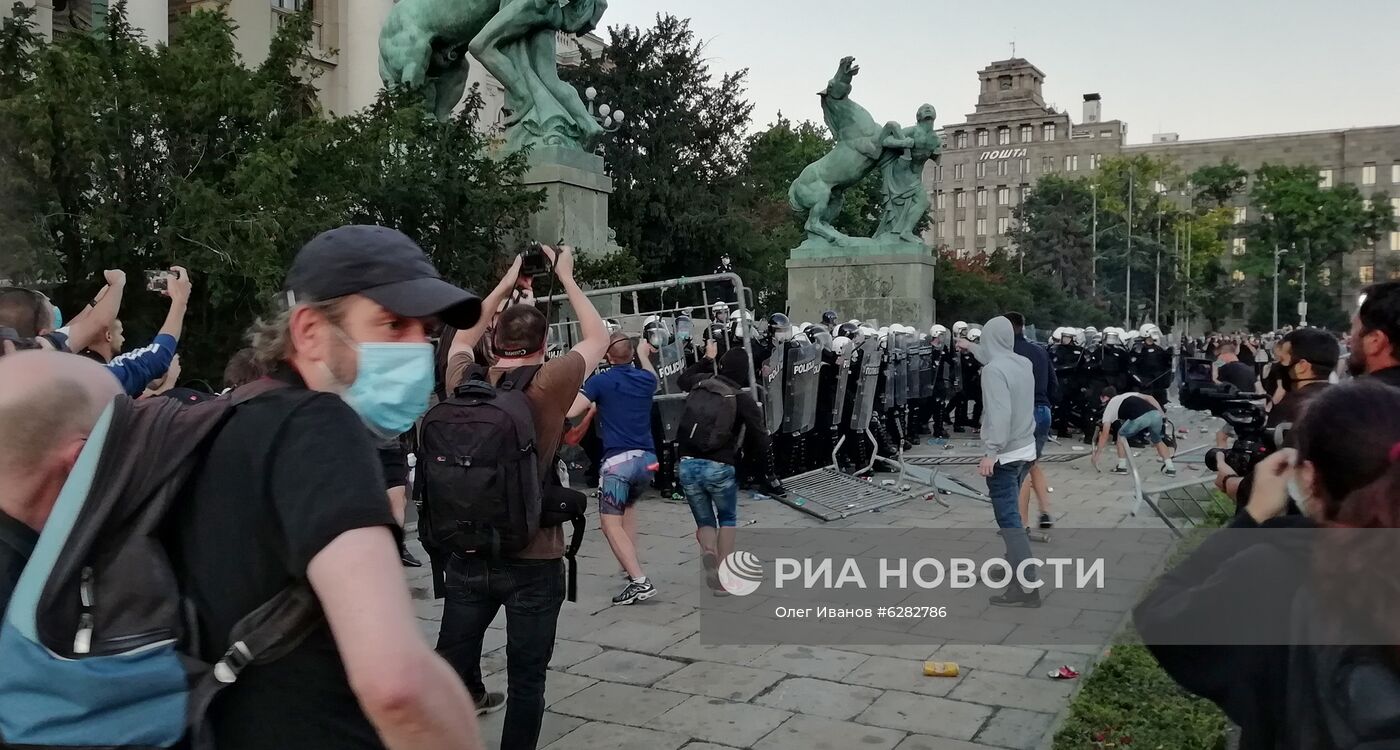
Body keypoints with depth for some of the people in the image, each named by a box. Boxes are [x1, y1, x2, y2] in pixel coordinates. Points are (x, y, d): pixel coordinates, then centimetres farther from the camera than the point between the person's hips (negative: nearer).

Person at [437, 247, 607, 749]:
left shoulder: (464, 381, 0)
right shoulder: (548, 383, -11)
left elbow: (463, 337, 23)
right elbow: (598, 336, 6)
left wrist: (506, 284, 26)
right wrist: (566, 278, 16)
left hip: (466, 554, 4)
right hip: (533, 559, -4)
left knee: (451, 668, 15)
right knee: (526, 680, 6)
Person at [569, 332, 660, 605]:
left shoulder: (600, 381, -3)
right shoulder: (646, 379, 11)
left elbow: (570, 411, -12)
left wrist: (591, 403, 8)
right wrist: (644, 353, 54)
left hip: (618, 459, -6)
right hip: (647, 458, 6)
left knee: (611, 524, -4)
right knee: (628, 504, 31)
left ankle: (640, 581, -16)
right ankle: (631, 565, 28)